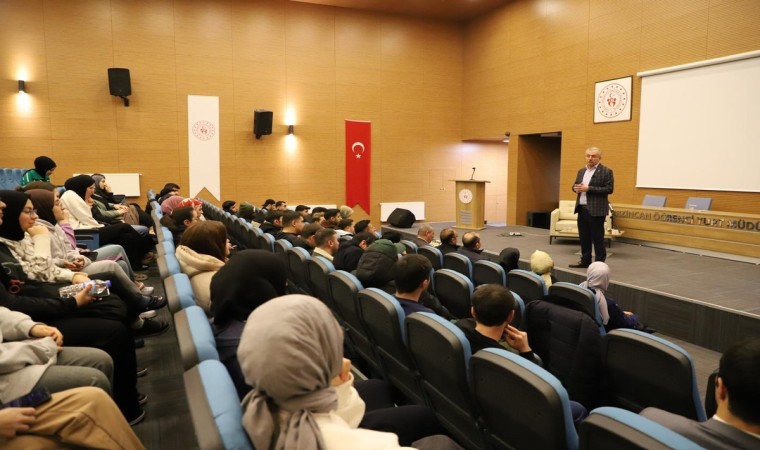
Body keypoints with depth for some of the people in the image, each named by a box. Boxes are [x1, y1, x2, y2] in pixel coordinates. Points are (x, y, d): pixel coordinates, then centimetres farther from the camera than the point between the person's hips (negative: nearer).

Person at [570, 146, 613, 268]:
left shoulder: (606, 171, -7)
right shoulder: (581, 171, 15)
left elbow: (609, 189, -14)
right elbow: (575, 185, 22)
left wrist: (589, 188, -19)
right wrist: (576, 188, -3)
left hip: (596, 210, -7)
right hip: (582, 209, 7)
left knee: (597, 238, 0)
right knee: (584, 237, 12)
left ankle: (600, 263, 9)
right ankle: (585, 261, 22)